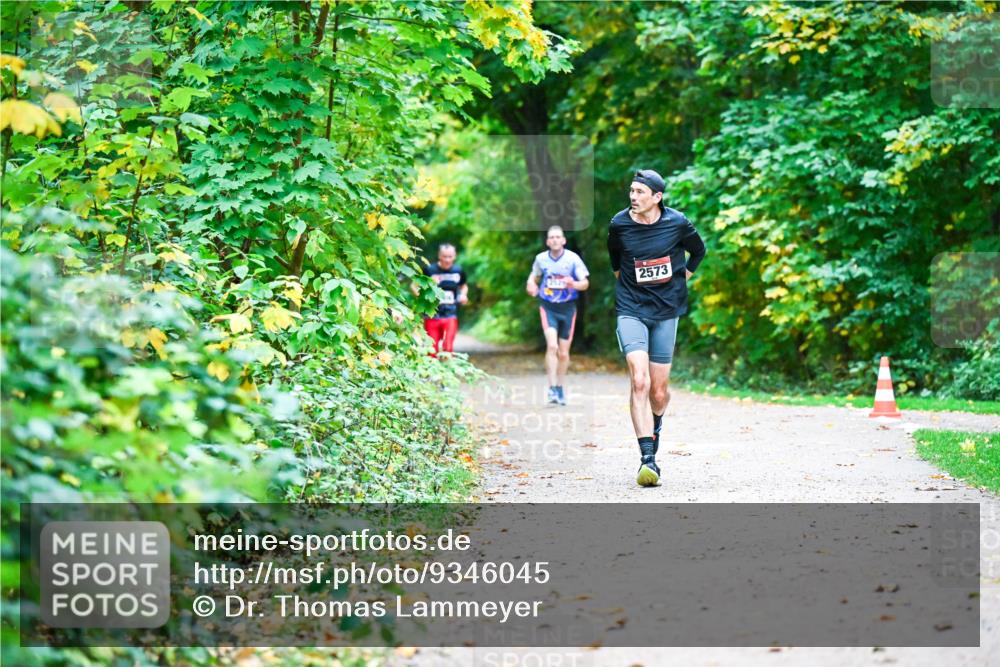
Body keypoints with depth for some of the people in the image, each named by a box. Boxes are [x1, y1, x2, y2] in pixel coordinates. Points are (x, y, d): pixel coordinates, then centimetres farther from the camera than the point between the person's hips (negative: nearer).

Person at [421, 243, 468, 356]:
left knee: (448, 348, -12)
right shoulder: (429, 270, -5)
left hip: (450, 316, 2)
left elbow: (464, 285, 26)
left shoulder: (458, 271, 6)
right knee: (432, 350, 3)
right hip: (432, 316, -1)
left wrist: (463, 295, 5)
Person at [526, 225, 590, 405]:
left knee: (563, 353, 7)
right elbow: (534, 275, 18)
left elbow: (585, 283, -5)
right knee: (552, 346, -20)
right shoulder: (541, 258, -1)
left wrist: (573, 284, -26)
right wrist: (531, 284, -4)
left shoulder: (573, 258, -7)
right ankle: (552, 388, -18)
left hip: (567, 308, 0)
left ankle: (560, 388, 26)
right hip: (548, 307, 0)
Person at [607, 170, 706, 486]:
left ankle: (655, 425, 41)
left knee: (659, 390, 5)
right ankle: (647, 458, -20)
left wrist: (681, 279, 11)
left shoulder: (677, 223, -6)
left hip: (666, 311, 1)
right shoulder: (619, 223, -4)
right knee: (639, 381, -19)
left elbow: (698, 251, 14)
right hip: (631, 310, -1)